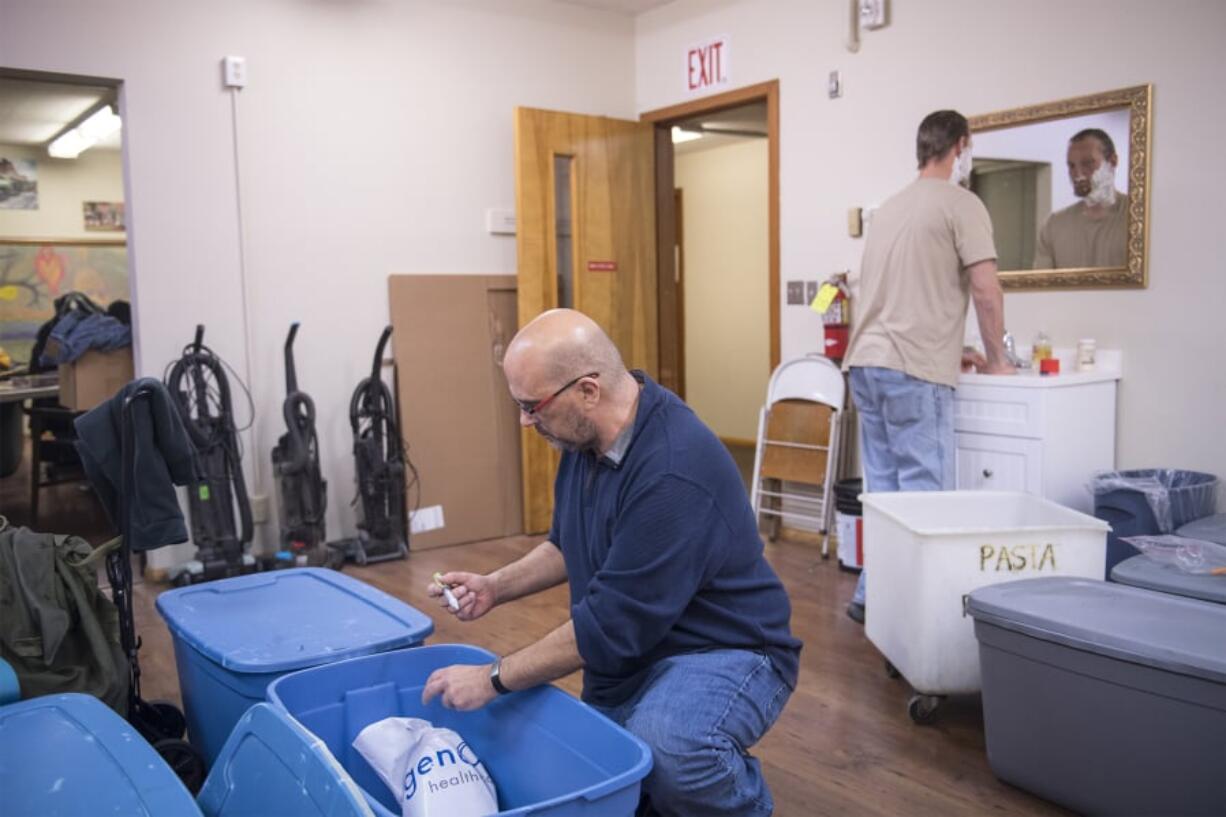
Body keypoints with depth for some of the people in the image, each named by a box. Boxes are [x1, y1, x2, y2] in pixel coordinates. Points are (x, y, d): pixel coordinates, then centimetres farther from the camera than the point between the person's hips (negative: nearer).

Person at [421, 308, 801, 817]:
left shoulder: (675, 470, -32)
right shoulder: (585, 437, -3)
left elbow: (613, 623, -29)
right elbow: (569, 545, 14)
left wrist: (493, 678, -20)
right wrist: (495, 587, -1)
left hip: (723, 651, -8)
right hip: (631, 652, 8)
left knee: (662, 747, -36)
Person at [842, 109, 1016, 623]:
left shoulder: (891, 208, 21)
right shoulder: (961, 204, -2)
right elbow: (985, 290, -9)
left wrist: (948, 350, 29)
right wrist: (996, 359, 4)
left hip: (865, 363, 8)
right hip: (914, 371, -8)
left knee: (883, 489, 13)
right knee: (925, 495, -3)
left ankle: (873, 594, 19)